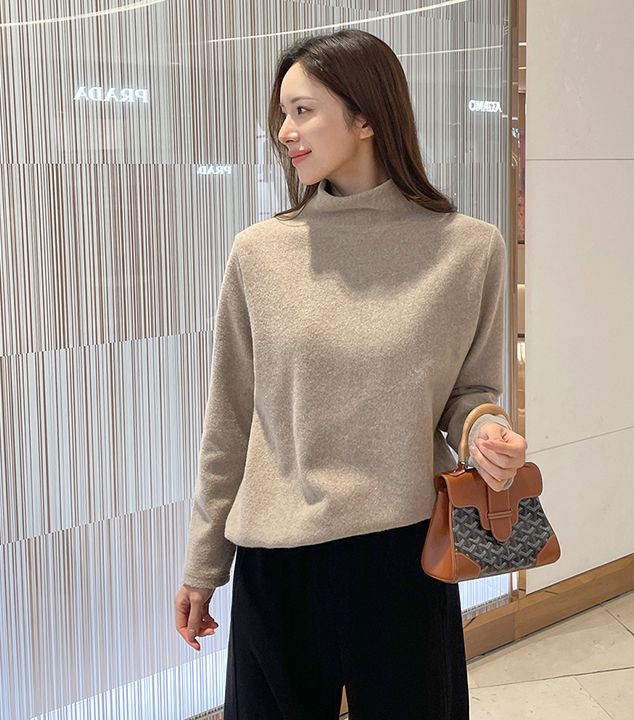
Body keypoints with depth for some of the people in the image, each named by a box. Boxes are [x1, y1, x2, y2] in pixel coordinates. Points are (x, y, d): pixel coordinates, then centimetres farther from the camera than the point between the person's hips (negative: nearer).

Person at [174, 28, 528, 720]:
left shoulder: (469, 248, -4)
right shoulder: (259, 252, -2)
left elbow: (471, 390, 8)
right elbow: (229, 421, 4)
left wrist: (483, 430, -16)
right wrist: (202, 565, 8)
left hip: (405, 554, 0)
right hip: (274, 559, 1)